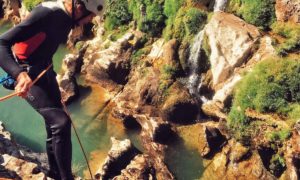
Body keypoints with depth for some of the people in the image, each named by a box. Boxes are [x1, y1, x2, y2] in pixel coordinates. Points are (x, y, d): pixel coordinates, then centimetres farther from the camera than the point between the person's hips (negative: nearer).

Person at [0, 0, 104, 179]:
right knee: (61, 122, -20)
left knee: (54, 121, 17)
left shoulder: (66, 16, -3)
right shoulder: (46, 15, -29)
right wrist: (20, 74, -50)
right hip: (27, 73, -8)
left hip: (45, 69, 9)